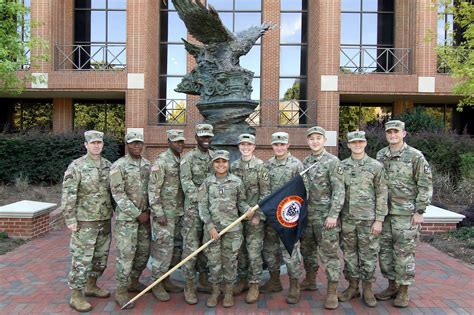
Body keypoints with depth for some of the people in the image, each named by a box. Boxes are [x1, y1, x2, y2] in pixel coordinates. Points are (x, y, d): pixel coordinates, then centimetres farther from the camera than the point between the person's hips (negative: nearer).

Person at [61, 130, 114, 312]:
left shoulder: (108, 166, 6)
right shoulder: (76, 166, -9)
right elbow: (68, 195, -12)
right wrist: (70, 219, -15)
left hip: (105, 219, 6)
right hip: (84, 221, -6)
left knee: (101, 257, 15)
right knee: (81, 259, 0)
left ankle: (91, 286, 33)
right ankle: (76, 296, 12)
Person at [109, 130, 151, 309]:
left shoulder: (147, 165, 8)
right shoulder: (118, 166, -10)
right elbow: (118, 194, -14)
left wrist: (148, 211, 3)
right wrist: (137, 214, -14)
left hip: (144, 215, 6)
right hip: (126, 216, -6)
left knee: (144, 251, 12)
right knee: (126, 253, -4)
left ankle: (133, 282, 31)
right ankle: (121, 292, 9)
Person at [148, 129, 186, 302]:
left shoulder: (183, 161, 11)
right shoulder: (161, 161, -12)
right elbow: (153, 189, -16)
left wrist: (184, 209, 14)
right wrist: (159, 213, -18)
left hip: (179, 212, 8)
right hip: (164, 213, -8)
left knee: (176, 246, 12)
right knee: (163, 248, -3)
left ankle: (166, 280, 25)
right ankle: (157, 284, 11)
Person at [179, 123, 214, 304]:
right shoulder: (188, 158, -4)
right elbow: (186, 183, -14)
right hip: (193, 208, -5)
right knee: (191, 246, -4)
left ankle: (203, 280, 26)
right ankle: (189, 286, 6)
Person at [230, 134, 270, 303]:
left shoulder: (260, 166, -7)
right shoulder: (233, 166, 7)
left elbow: (265, 193, -9)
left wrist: (258, 215, -14)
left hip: (254, 215, -5)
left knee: (254, 251, -1)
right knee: (240, 249, 13)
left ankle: (254, 285, 12)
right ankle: (242, 279, 29)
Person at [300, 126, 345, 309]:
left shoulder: (333, 162, -8)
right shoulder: (305, 162, 10)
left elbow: (339, 191, -12)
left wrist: (333, 215, -19)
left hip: (325, 216, -6)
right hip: (307, 215, 6)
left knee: (329, 253, -1)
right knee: (307, 249, 17)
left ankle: (332, 292, 9)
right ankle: (310, 280, 35)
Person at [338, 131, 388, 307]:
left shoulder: (375, 166, -2)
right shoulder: (342, 166, 4)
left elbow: (382, 194, -3)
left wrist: (379, 219, -8)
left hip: (369, 218, -2)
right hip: (347, 218, 3)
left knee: (368, 254, 5)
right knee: (349, 253, 10)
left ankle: (367, 289, 20)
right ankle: (353, 286, 25)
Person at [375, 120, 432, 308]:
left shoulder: (415, 156, -6)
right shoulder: (380, 156, 8)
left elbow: (425, 185, -6)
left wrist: (419, 211, -10)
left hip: (406, 213, -5)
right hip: (384, 212, 5)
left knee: (404, 252, 2)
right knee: (385, 251, 11)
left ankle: (403, 291, 16)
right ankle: (392, 286, 27)